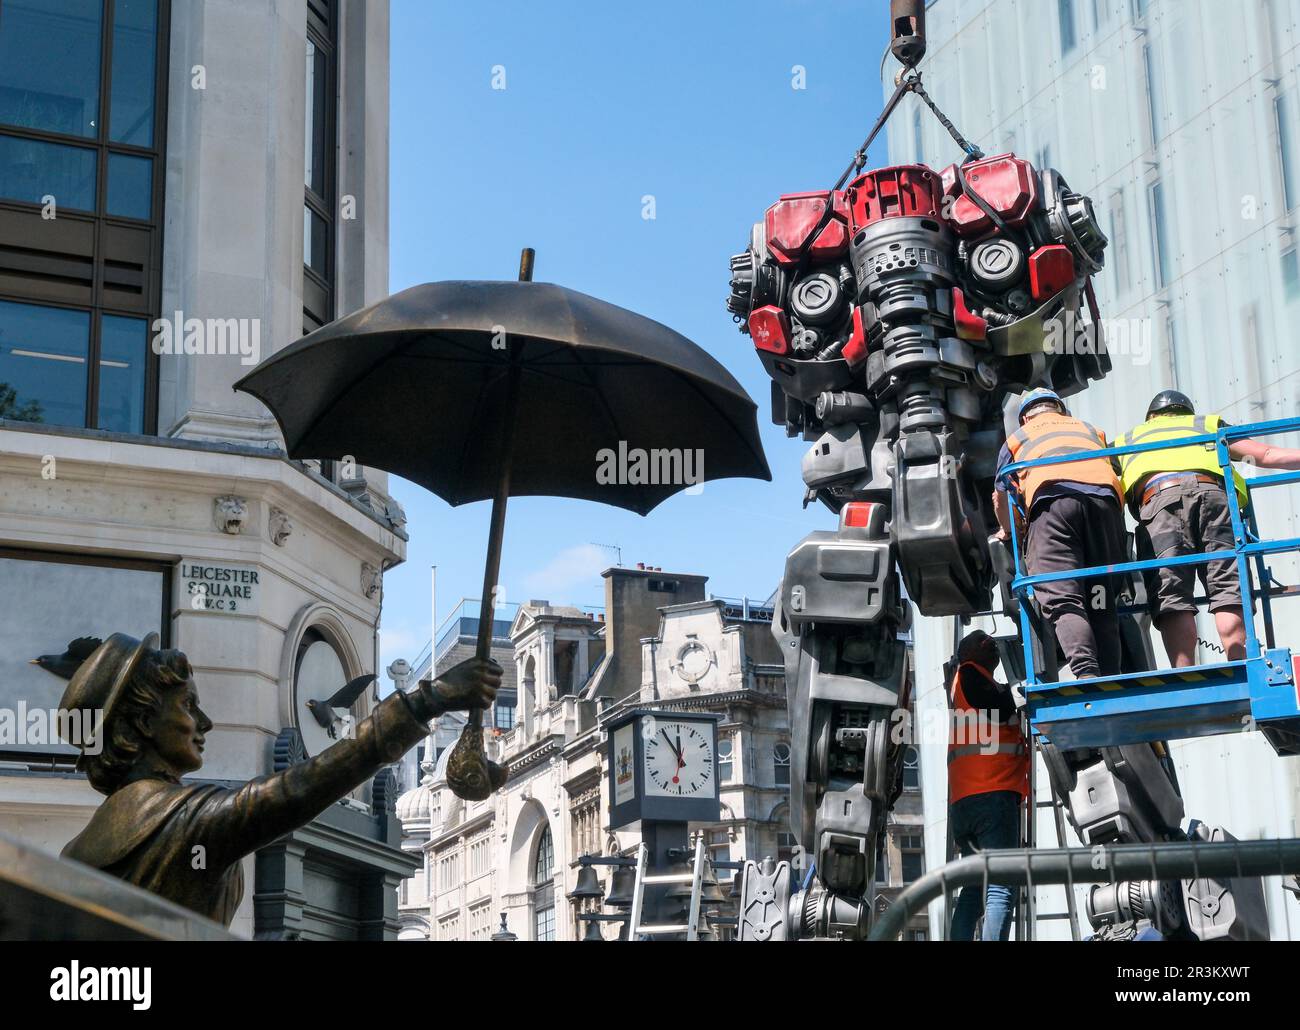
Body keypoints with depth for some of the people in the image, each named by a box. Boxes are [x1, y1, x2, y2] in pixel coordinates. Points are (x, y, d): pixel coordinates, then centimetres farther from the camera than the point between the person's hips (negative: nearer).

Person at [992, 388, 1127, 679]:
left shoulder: (1016, 439, 31)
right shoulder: (1090, 429, 38)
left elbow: (1001, 498, 31)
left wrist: (1007, 531, 49)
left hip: (1052, 497, -3)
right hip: (1104, 497, 3)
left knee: (1062, 600, -16)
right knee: (1102, 603, 4)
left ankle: (1087, 674, -37)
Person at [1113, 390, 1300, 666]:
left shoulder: (1126, 439, 38)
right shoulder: (1207, 424, 38)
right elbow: (1267, 456, 31)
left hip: (1158, 498, -1)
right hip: (1212, 491, 1)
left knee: (1171, 598, -12)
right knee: (1228, 590, -7)